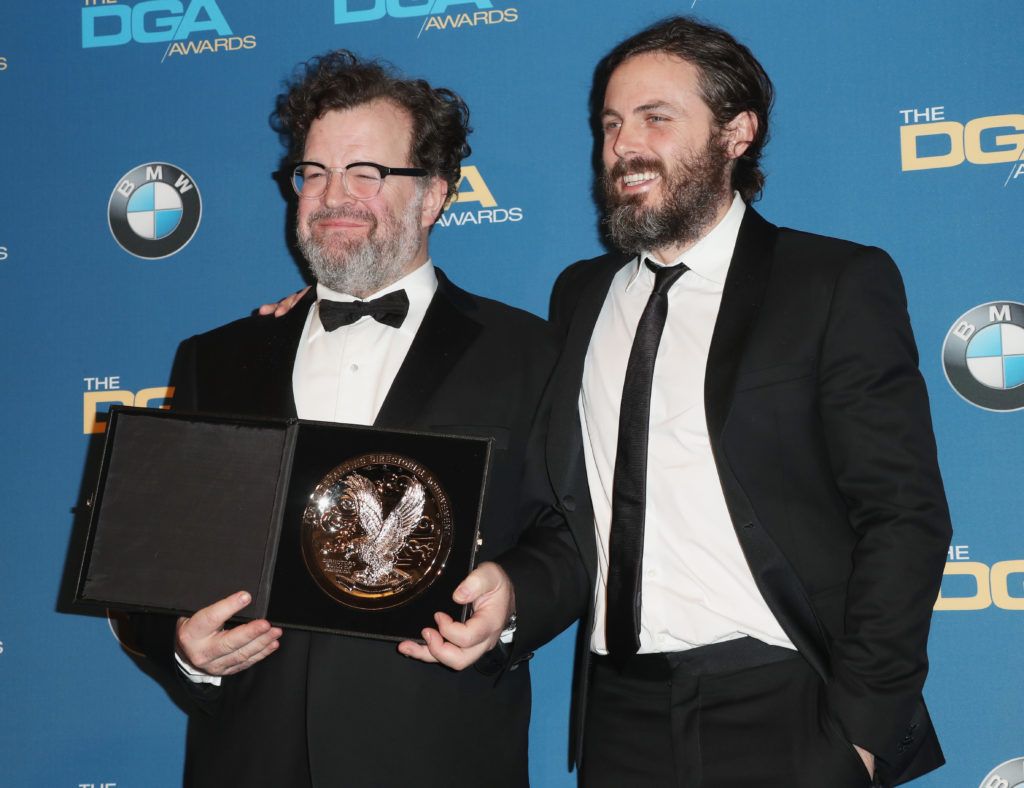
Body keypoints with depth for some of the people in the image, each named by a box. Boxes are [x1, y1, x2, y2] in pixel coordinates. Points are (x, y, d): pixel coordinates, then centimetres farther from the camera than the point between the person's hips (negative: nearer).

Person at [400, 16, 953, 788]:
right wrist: (510, 595, -10)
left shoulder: (839, 283, -4)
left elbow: (904, 517, -9)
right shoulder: (580, 295, 11)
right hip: (621, 717, 4)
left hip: (781, 717, -4)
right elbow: (567, 519, 10)